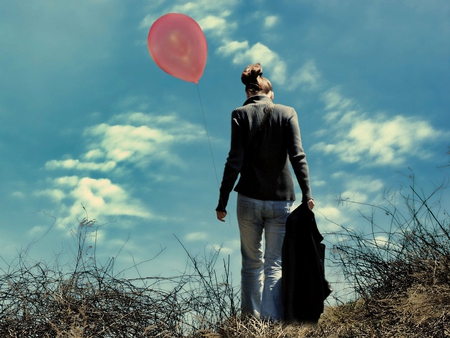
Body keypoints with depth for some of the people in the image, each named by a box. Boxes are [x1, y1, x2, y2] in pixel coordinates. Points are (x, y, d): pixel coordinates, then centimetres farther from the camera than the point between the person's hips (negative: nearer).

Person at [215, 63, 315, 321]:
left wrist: (222, 202, -4)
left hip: (249, 199, 0)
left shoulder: (240, 114, -2)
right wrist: (307, 194, -9)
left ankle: (251, 317, 18)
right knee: (275, 264, 5)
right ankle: (272, 320, -2)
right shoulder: (288, 113, 2)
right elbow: (298, 156, -8)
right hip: (281, 201, 0)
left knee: (252, 262, 14)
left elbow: (235, 161, -8)